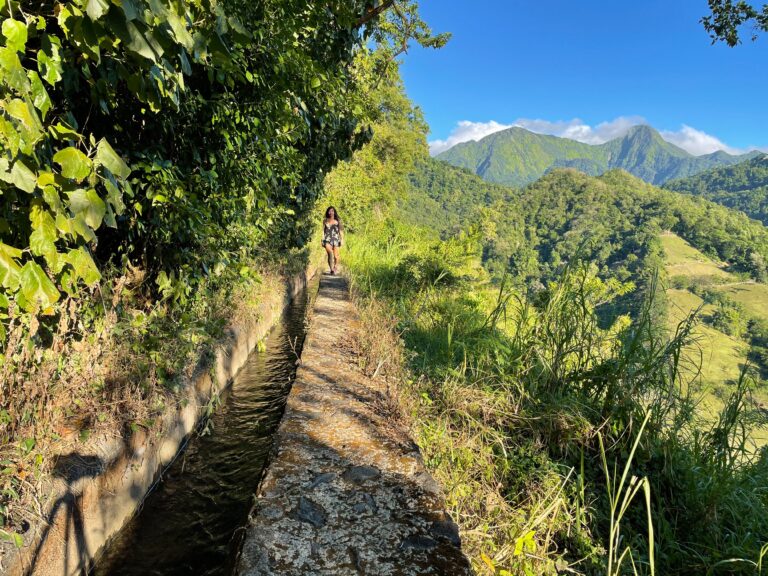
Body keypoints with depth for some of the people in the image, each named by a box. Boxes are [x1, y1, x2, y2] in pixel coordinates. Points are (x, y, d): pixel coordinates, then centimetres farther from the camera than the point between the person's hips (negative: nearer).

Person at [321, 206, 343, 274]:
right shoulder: (325, 221, 10)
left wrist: (342, 239, 3)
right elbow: (323, 230, 11)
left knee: (336, 256, -2)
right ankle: (331, 269, -23)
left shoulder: (337, 221, 9)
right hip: (328, 240, -1)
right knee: (330, 253, -23)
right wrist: (322, 240, 5)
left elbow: (341, 230, 10)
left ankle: (336, 268, 21)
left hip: (336, 240, 1)